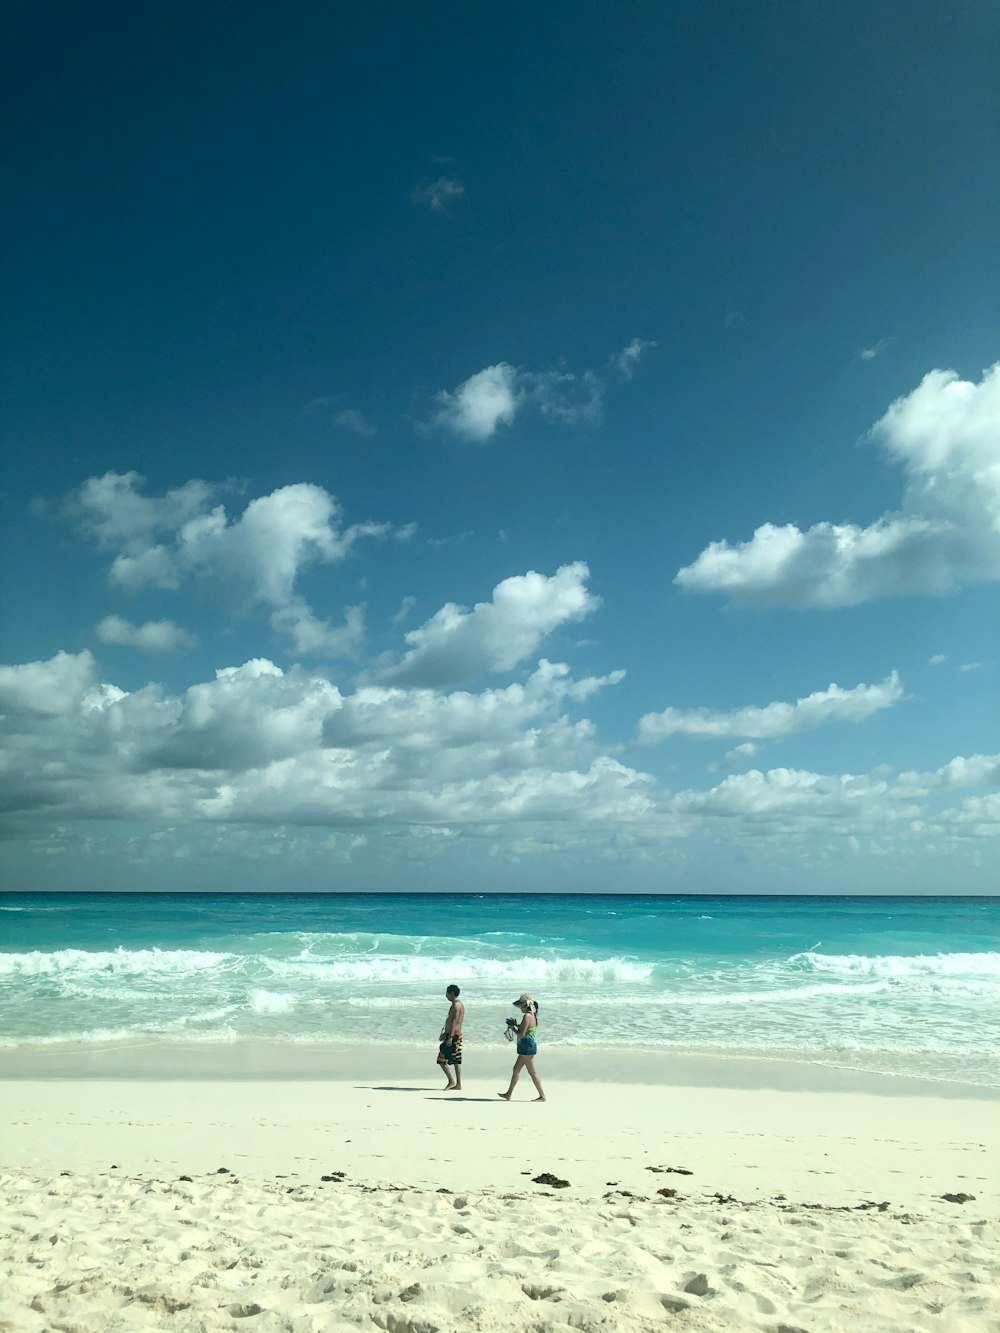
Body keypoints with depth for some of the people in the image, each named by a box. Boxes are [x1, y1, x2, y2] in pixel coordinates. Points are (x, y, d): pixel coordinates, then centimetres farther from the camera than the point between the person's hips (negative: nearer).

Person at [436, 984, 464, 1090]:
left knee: (441, 1059, -6)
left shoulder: (456, 1005, -15)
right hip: (457, 1035, 10)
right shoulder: (458, 1004, 17)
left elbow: (454, 1021, -22)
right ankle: (458, 1084, 11)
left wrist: (450, 1037, -26)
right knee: (456, 1061, 10)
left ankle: (451, 1081, -3)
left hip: (453, 1035, -10)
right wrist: (444, 1033, 28)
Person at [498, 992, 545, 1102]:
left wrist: (513, 1027, -6)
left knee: (532, 1072, -1)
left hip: (527, 1047, -11)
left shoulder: (527, 1016, -20)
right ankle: (508, 1094, 24)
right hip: (527, 1047, 11)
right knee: (516, 1069, 16)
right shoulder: (532, 1015, 10)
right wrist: (516, 1024, 9)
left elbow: (521, 1034, -21)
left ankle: (542, 1096, 6)